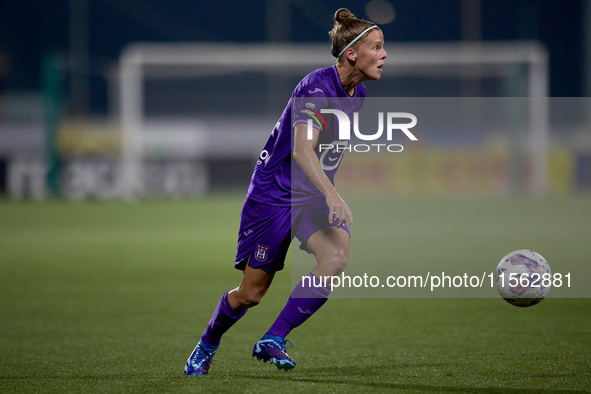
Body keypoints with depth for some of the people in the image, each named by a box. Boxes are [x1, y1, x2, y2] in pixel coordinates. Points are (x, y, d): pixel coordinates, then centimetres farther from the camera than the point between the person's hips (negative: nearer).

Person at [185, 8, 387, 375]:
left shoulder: (357, 92, 3)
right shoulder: (317, 87, -23)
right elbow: (303, 148, -38)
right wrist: (332, 195, -50)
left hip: (314, 196, 6)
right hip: (274, 193, -6)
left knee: (336, 258, -25)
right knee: (252, 293, 3)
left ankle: (272, 341, -15)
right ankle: (207, 346, 33)